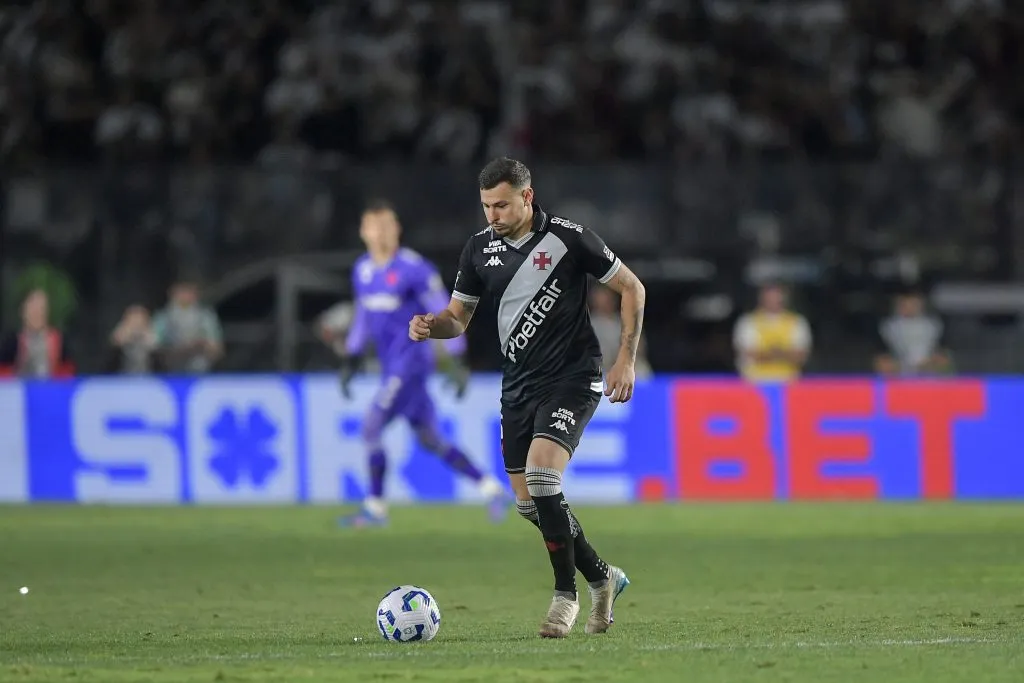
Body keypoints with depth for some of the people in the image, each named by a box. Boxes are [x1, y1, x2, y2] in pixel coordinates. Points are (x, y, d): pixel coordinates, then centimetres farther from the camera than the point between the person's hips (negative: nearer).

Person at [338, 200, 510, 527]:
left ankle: (375, 507, 0)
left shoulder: (413, 268, -14)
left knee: (372, 428, -11)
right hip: (392, 366, 8)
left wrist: (459, 362, -15)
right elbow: (363, 316, 24)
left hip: (411, 361, -8)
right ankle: (492, 490, 16)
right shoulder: (362, 270, 9)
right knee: (431, 441, 9)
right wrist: (350, 360, 21)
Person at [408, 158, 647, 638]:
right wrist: (431, 326, -11)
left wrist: (626, 360, -8)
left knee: (541, 475, -24)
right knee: (529, 503, 6)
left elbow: (632, 288, -3)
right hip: (518, 383, 6)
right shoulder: (480, 248, 4)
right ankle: (602, 578, 26)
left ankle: (566, 594, -12)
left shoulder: (567, 238, -11)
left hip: (571, 377, -6)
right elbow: (459, 317, 12)